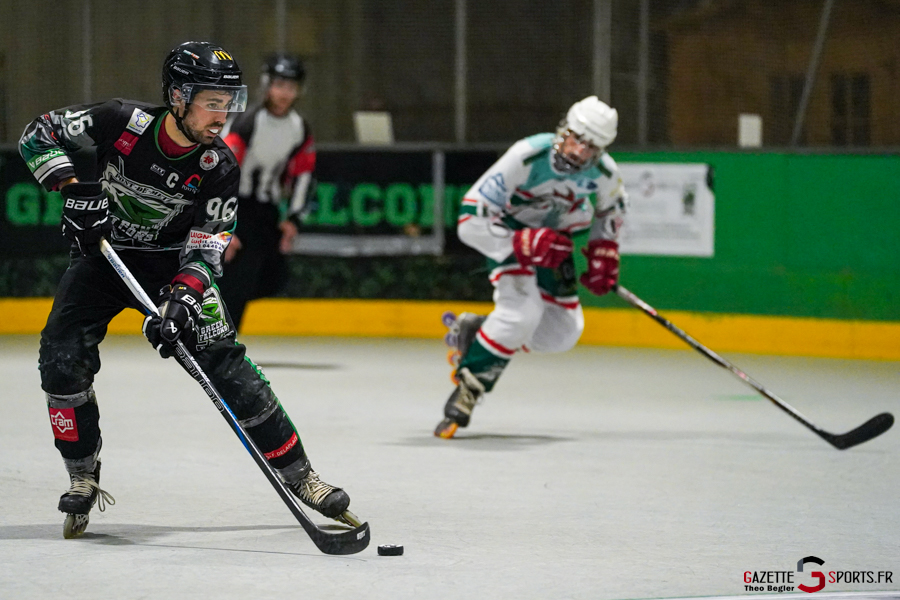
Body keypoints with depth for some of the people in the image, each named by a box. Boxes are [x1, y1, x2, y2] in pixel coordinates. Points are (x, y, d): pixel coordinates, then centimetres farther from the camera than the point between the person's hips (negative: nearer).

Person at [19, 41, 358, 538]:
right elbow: (39, 135, -12)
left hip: (172, 264, 0)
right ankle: (83, 478, 1)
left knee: (223, 360, -13)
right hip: (101, 253, 0)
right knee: (62, 358, -17)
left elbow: (205, 250, -17)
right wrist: (72, 190, -26)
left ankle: (298, 474, -6)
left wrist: (182, 298, -35)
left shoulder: (219, 169, -19)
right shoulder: (122, 122, -23)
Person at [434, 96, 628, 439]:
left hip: (554, 234, 6)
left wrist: (604, 252, 2)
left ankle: (475, 333, 19)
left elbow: (611, 207, 10)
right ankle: (466, 391, -17)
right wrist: (524, 244, -40)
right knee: (522, 311, -29)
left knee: (563, 333, 1)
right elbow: (471, 221, -32)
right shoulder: (527, 158, -34)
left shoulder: (604, 172, -19)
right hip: (508, 231, -6)